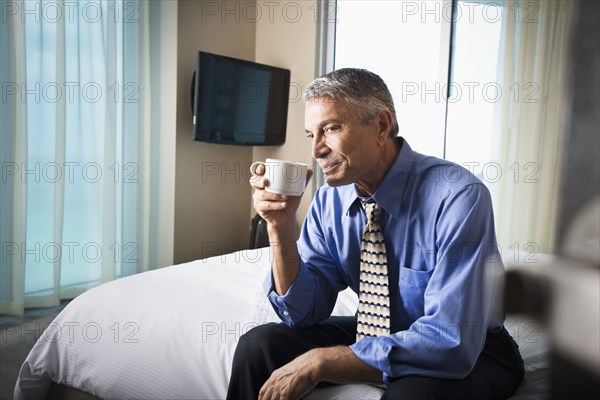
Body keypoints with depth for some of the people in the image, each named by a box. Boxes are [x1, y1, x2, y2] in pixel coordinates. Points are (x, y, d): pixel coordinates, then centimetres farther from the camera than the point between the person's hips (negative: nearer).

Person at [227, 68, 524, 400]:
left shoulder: (457, 197, -26)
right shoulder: (329, 198, -8)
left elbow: (452, 342, -31)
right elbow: (304, 311, -7)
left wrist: (320, 362, -30)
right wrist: (281, 226, -23)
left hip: (469, 350, -4)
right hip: (381, 334, 5)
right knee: (258, 345, -10)